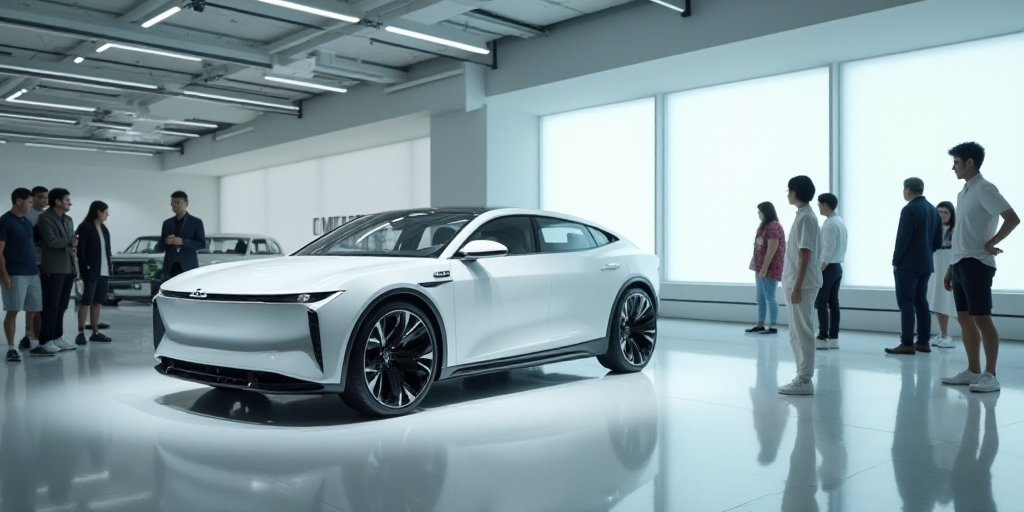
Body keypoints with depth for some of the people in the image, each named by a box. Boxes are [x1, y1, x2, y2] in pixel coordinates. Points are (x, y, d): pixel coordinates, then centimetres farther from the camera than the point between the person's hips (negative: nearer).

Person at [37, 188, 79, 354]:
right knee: (51, 306, -6)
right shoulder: (45, 218, -6)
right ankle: (46, 341, -3)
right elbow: (51, 241, -16)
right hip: (53, 269, -7)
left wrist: (74, 266, 8)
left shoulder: (68, 219, 19)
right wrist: (69, 242, -6)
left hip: (68, 268, 7)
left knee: (62, 306, 10)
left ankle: (57, 337, 16)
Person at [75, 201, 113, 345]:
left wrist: (110, 268, 9)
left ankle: (95, 333, 12)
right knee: (86, 302, -4)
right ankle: (81, 333, -2)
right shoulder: (85, 227, -6)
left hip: (104, 272, 7)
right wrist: (83, 270, -16)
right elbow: (80, 250, -11)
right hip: (91, 271, -7)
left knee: (97, 302, 9)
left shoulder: (104, 229, 15)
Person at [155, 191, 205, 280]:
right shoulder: (167, 223, 17)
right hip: (170, 269, 3)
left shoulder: (196, 222, 6)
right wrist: (166, 242, -6)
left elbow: (202, 244, -1)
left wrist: (183, 242, -15)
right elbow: (159, 247, 17)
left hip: (188, 267, -3)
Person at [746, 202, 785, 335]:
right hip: (761, 268, 10)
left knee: (770, 297, -6)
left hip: (770, 269, -10)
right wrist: (759, 268, 16)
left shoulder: (774, 227, -13)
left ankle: (773, 326, -2)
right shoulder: (765, 226, 18)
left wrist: (764, 268, -20)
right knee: (760, 297, 11)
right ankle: (760, 325, 16)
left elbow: (772, 250, -18)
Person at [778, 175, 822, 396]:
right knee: (796, 333, 12)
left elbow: (806, 254, -19)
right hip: (795, 283, 10)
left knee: (802, 332, -6)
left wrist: (798, 285, -22)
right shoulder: (803, 216, 16)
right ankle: (802, 377, 17)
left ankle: (805, 380, -2)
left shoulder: (805, 218, -14)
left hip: (801, 284, -10)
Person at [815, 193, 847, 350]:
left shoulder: (829, 224, -15)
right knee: (833, 302, 9)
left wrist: (820, 268, -16)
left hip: (828, 267, -9)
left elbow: (828, 248, -20)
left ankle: (823, 338, -6)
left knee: (821, 303, -5)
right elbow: (839, 247, 15)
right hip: (837, 266, 9)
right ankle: (833, 338, 11)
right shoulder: (840, 221, 13)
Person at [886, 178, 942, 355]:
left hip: (908, 264, -8)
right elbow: (938, 240, 12)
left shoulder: (909, 209, -13)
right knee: (921, 302, 12)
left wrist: (896, 261, -8)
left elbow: (903, 238, -17)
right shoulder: (933, 209, 11)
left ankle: (907, 344, -7)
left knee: (906, 303, -6)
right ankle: (924, 341, 13)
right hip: (925, 264, 8)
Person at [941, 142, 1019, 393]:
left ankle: (990, 375, -2)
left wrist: (990, 244, -13)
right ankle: (973, 372, 16)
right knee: (965, 318, 10)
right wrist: (951, 268, 20)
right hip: (961, 264, 9)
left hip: (976, 264, -9)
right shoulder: (963, 193, 17)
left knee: (982, 318, -7)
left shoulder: (985, 189, -10)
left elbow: (1013, 219, -20)